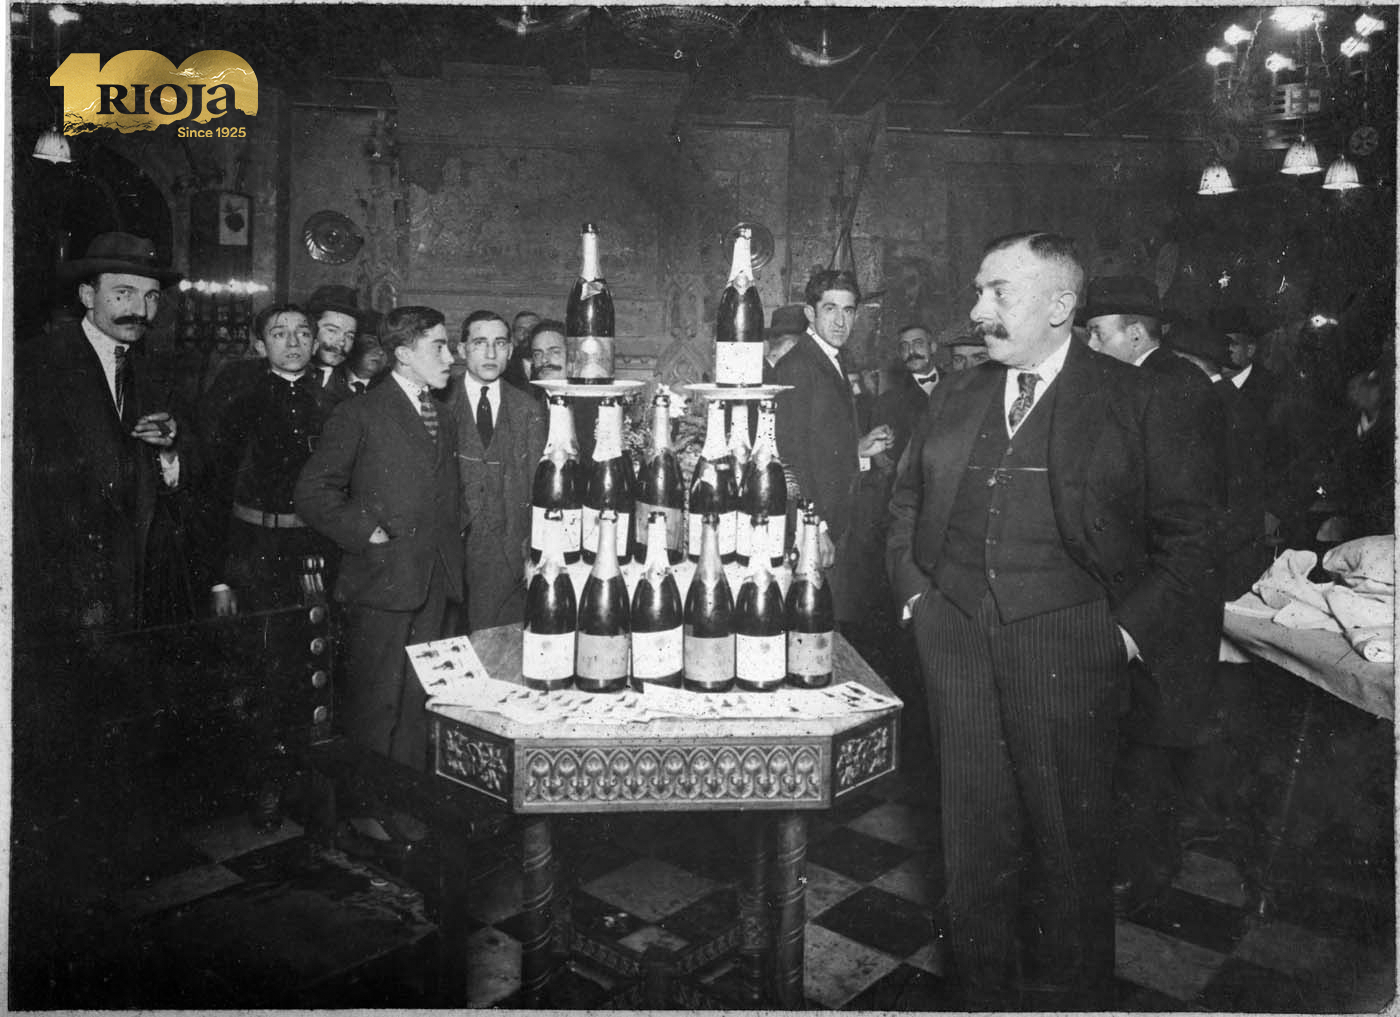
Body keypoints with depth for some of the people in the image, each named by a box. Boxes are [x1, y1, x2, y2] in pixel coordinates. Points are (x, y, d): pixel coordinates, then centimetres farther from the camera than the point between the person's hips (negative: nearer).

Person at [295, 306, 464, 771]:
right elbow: (312, 492, -9)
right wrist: (367, 532, -12)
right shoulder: (360, 413, -4)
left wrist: (452, 545, 12)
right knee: (374, 711, 0)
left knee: (421, 708, 10)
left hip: (436, 587, 6)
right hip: (382, 582, -6)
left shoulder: (444, 418, 17)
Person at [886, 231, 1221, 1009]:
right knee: (975, 833, 13)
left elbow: (1188, 528, -1)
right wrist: (914, 589, 7)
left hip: (1069, 643, -3)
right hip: (956, 636, 4)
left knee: (1070, 832, 8)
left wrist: (1134, 626, -7)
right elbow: (907, 501, 19)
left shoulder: (1131, 401, -2)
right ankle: (986, 987, 32)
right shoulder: (956, 397, 11)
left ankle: (1070, 993, 30)